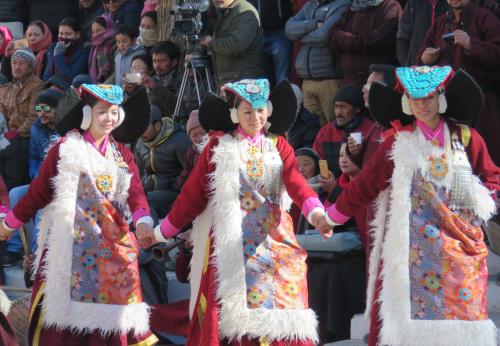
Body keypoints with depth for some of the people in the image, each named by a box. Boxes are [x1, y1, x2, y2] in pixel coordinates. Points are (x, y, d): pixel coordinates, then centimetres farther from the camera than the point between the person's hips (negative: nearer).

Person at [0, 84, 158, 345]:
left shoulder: (122, 155, 10)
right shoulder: (66, 150, -3)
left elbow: (135, 192, -4)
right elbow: (39, 190, 1)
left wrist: (143, 220, -23)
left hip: (112, 243, 4)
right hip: (72, 241, -4)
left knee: (112, 302, 3)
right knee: (68, 304, -3)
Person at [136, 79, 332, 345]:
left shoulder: (279, 147, 8)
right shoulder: (218, 147, 4)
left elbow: (296, 181, -10)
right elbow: (193, 194, 6)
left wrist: (316, 212, -29)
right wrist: (160, 232, 5)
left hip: (273, 242, 2)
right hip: (230, 244, -2)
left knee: (277, 308, -2)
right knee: (232, 314, -6)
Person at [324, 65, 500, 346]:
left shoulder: (467, 139, 6)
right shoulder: (398, 143, 3)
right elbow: (366, 184, 8)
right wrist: (333, 216, 11)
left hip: (460, 243, 1)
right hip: (412, 246, -1)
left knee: (460, 310, -2)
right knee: (410, 311, -7)